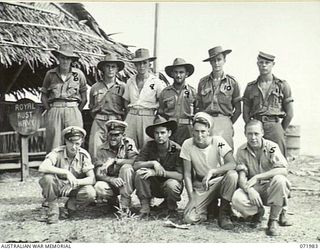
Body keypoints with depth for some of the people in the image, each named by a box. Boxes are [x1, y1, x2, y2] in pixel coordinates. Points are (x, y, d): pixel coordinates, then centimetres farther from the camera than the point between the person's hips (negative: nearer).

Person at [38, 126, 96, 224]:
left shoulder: (84, 155, -13)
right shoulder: (57, 152, -18)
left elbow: (92, 179, -18)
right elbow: (42, 168, -36)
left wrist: (75, 182, -36)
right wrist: (66, 172, -43)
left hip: (75, 187, 1)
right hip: (58, 185, -1)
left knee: (91, 193, -29)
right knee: (47, 178, -34)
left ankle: (71, 204, 3)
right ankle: (53, 208, -11)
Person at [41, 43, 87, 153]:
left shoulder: (78, 74, 6)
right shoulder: (50, 74, 9)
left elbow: (84, 98, 11)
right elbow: (43, 97, 14)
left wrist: (77, 111, 4)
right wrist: (50, 110, 4)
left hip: (73, 110, 0)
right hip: (54, 110, 1)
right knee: (53, 145, -1)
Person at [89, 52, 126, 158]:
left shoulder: (122, 87, 4)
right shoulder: (95, 87, 10)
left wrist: (120, 121, 5)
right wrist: (98, 118, 13)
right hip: (98, 123, 2)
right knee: (95, 152, -6)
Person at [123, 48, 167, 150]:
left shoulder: (157, 82, 0)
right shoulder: (130, 81, 11)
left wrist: (154, 107, -3)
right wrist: (130, 109, 9)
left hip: (148, 118, -3)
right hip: (131, 118, 3)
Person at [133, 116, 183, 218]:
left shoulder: (176, 149, -17)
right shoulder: (149, 146, -8)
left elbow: (180, 175, -24)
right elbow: (135, 165, -16)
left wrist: (157, 172, -30)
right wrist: (153, 163, -31)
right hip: (153, 185, 2)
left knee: (172, 184, -36)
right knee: (140, 172, -25)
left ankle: (171, 207, 0)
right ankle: (145, 207, -13)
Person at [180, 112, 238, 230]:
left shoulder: (218, 141, -14)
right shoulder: (187, 145, -12)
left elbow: (232, 164, -26)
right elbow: (187, 174, -8)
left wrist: (212, 171, -39)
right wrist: (192, 198, -16)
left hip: (218, 181, -1)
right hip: (200, 186, 1)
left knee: (232, 175, -34)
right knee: (189, 218, -20)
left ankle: (224, 214, -14)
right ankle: (209, 206, 15)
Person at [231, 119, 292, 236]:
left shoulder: (272, 147, -9)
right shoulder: (241, 151, -3)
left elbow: (283, 170, -23)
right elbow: (241, 176, -9)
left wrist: (257, 177, -26)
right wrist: (249, 190, -31)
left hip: (270, 187, -1)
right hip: (254, 189, 1)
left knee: (279, 179, -35)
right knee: (237, 199, -30)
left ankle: (273, 220, -18)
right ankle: (258, 212, 6)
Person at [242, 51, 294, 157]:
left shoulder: (282, 85, 9)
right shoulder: (250, 87, 13)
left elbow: (289, 114, 9)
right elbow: (245, 114, 13)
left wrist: (280, 130, 8)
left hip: (274, 126, -1)